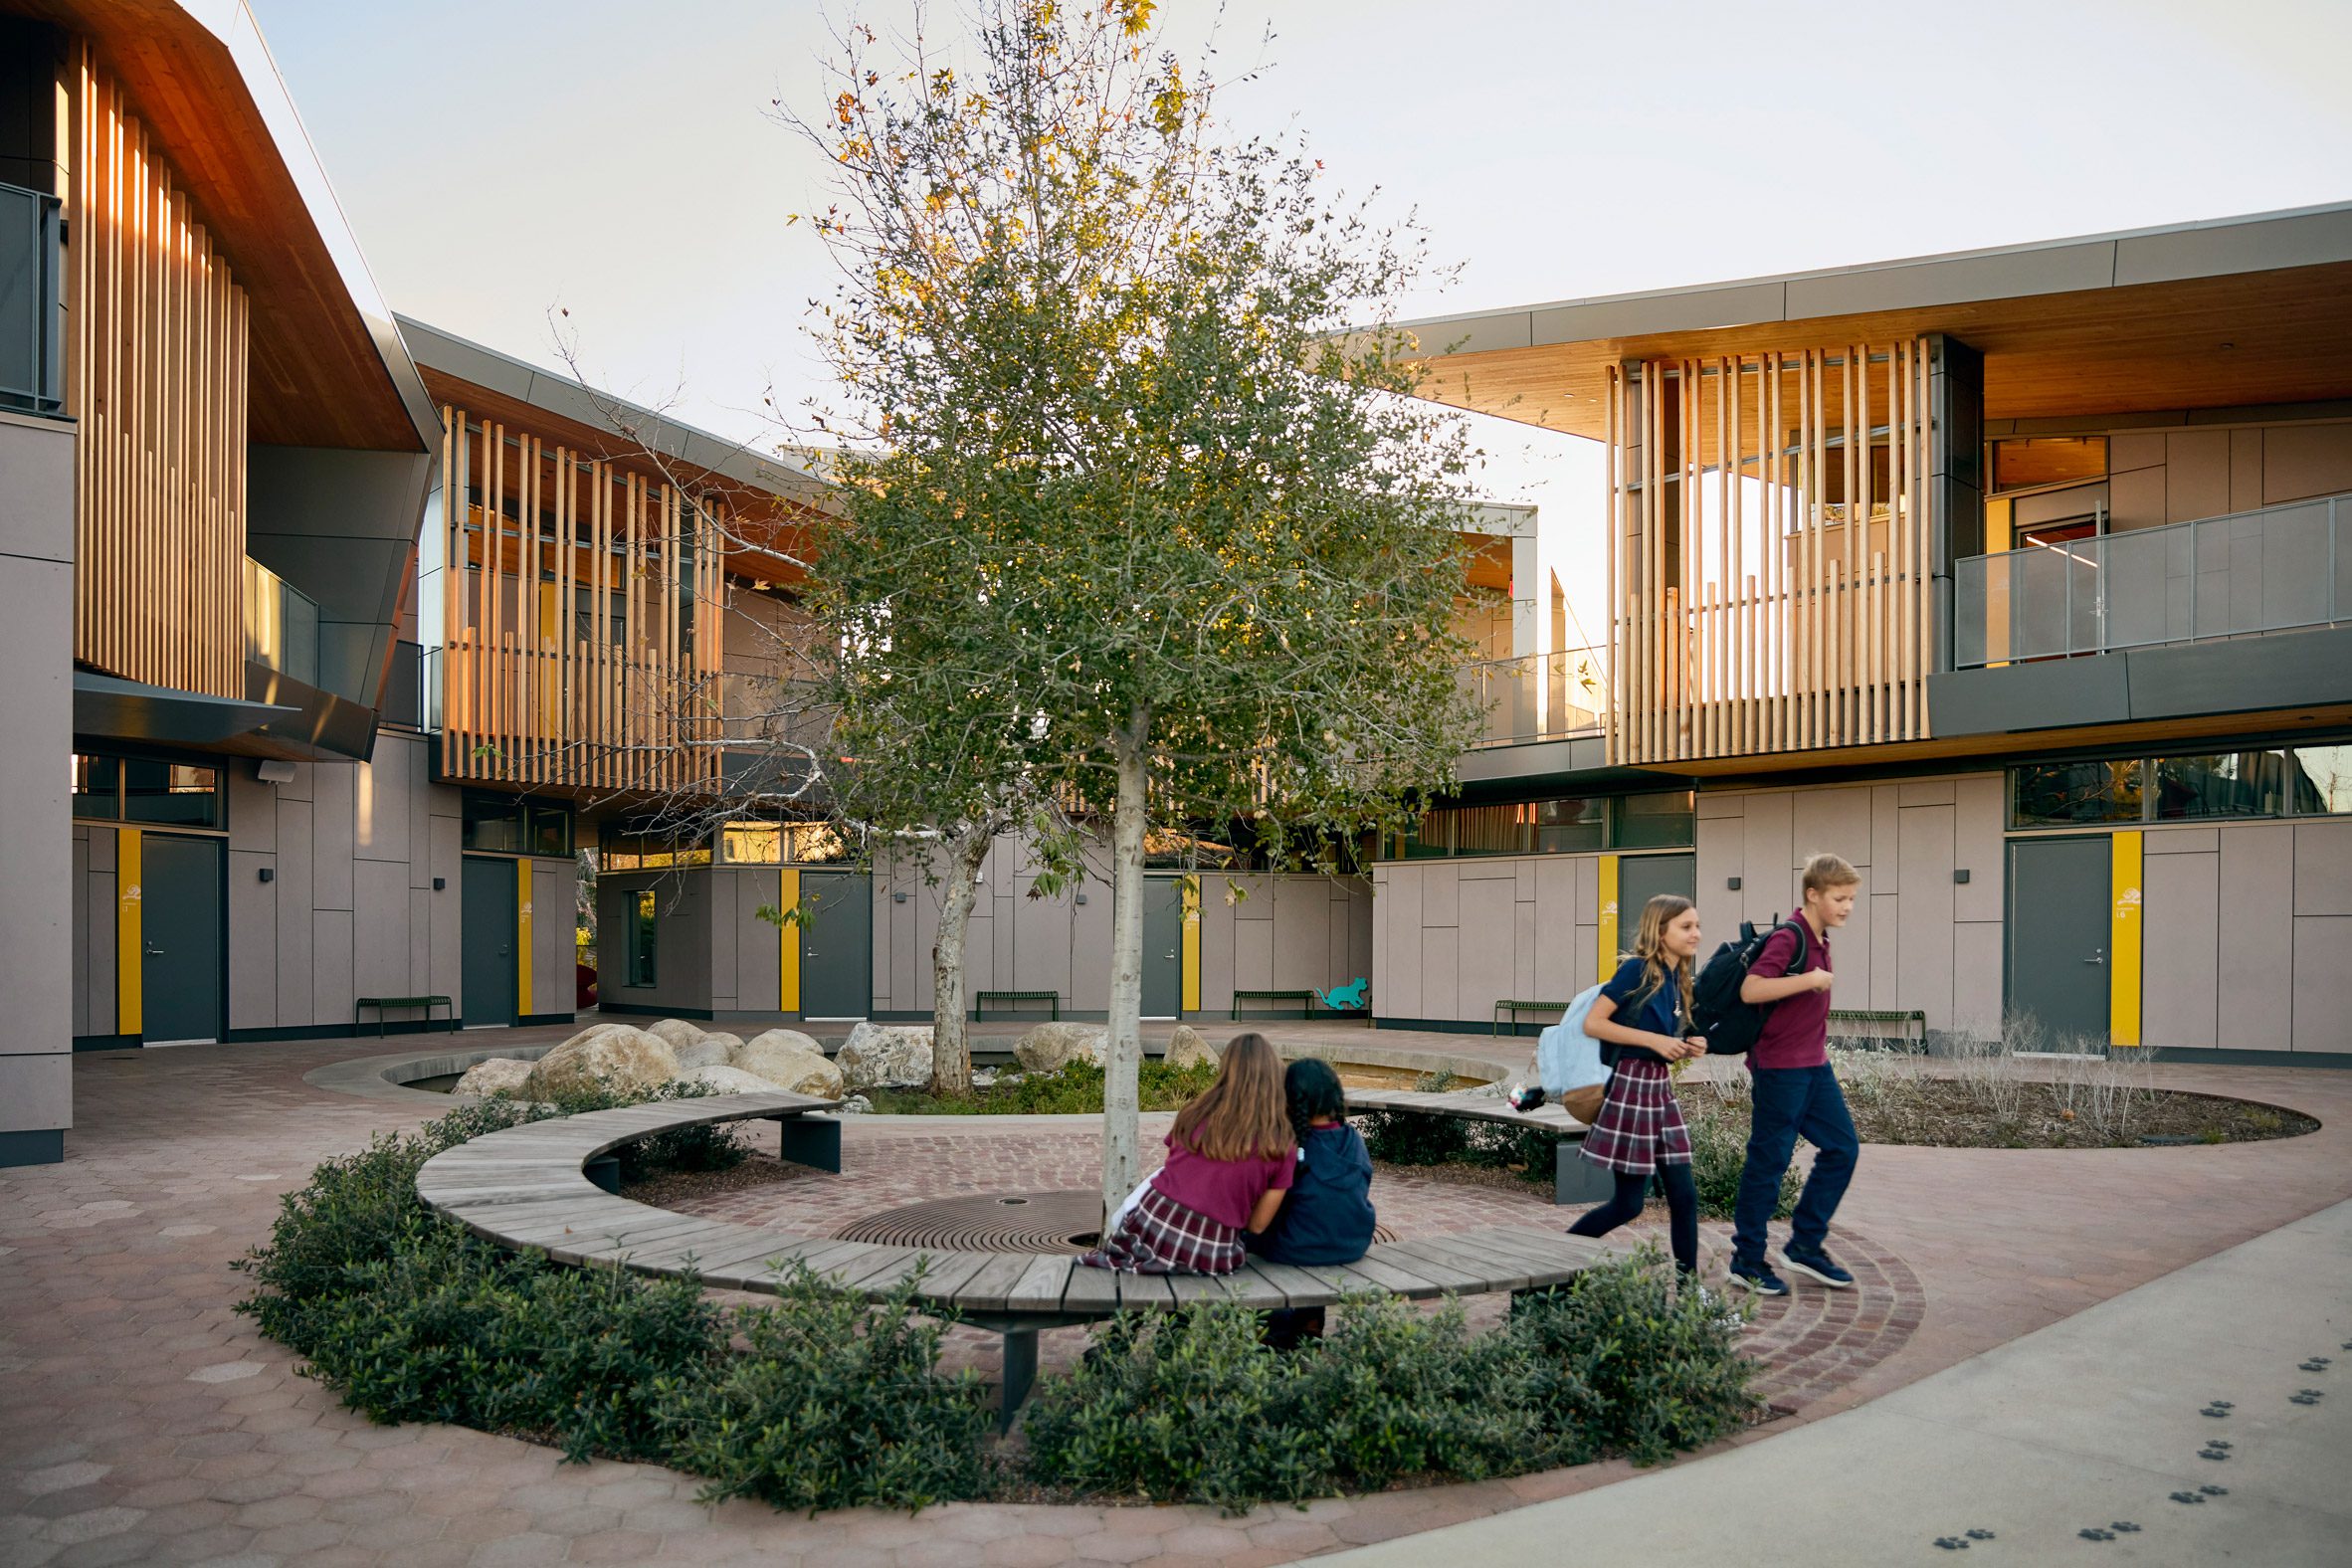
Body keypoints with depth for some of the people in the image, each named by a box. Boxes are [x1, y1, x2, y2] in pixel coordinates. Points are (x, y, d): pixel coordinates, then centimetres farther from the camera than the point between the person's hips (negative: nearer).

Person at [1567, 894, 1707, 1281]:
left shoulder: (1678, 980, 10)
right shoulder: (1638, 969, -14)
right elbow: (1593, 1023, -17)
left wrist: (1688, 1047, 1)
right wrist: (1654, 1040, -20)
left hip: (1661, 1088, 8)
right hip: (1631, 1087, -8)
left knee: (1684, 1195, 5)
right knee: (1629, 1202, 0)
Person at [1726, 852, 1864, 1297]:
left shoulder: (1819, 940, 12)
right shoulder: (1788, 938, -16)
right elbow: (1750, 990, -28)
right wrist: (1811, 980, -26)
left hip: (1814, 1066, 9)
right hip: (1780, 1067, -9)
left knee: (1842, 1147, 8)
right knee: (1769, 1160, -2)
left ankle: (1806, 1245, 18)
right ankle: (1746, 1262, 9)